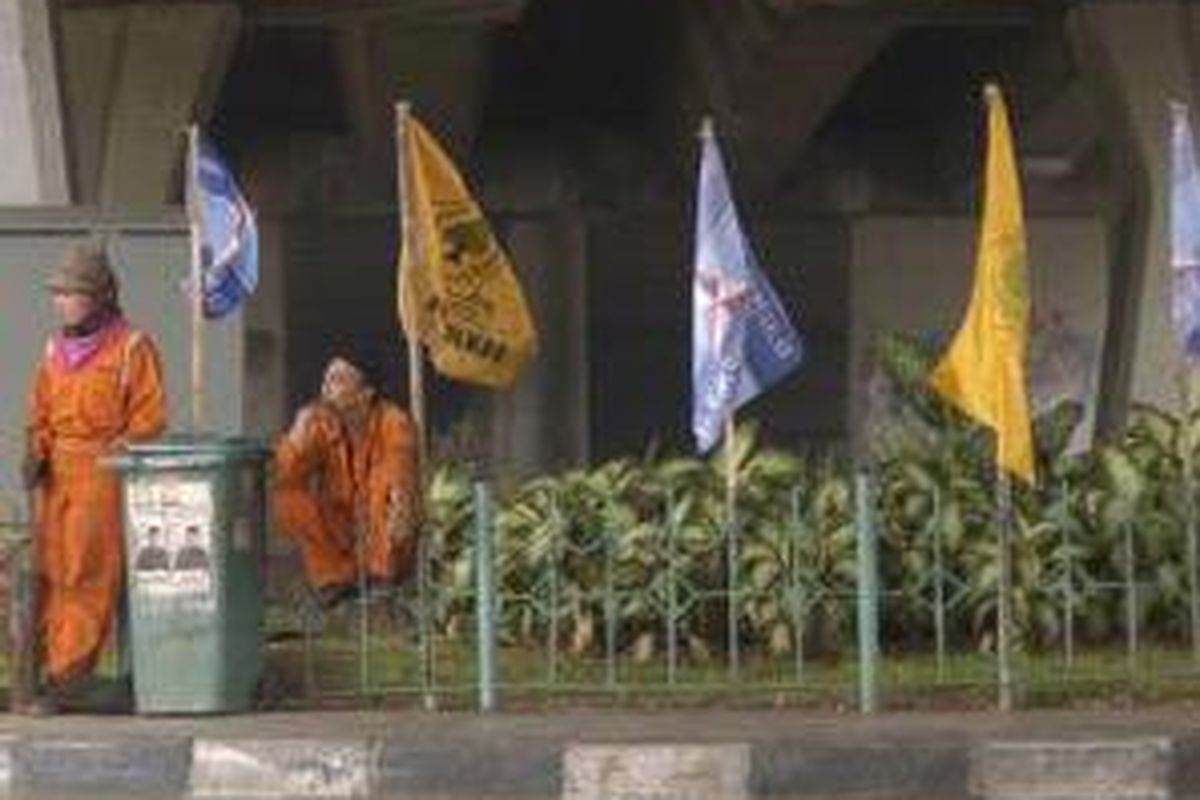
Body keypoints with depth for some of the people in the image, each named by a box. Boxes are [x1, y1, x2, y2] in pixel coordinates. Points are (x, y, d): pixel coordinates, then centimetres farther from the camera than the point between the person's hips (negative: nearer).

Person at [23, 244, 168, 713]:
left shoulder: (131, 348, -3)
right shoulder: (55, 349, 15)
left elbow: (150, 418, -3)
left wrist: (113, 454, -13)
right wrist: (35, 454, 3)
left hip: (104, 471, -6)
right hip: (56, 475, 6)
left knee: (87, 573, -9)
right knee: (48, 571, 2)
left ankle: (65, 672, -10)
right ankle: (49, 664, 6)